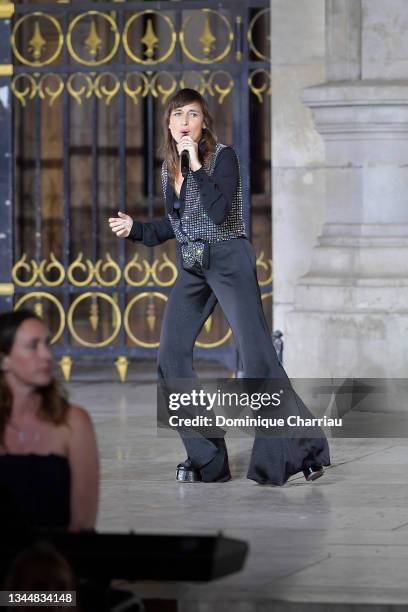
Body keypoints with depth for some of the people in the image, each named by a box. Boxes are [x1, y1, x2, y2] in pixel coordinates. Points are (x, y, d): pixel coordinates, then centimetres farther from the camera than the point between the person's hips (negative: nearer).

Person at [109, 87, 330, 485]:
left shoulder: (223, 157, -9)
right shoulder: (169, 167, 10)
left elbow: (218, 212, -23)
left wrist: (196, 165, -23)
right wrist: (134, 228, 11)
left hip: (229, 261, -7)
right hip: (191, 266, 7)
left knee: (256, 354, -14)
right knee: (171, 354, -4)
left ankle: (303, 449, -6)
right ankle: (205, 458, 4)